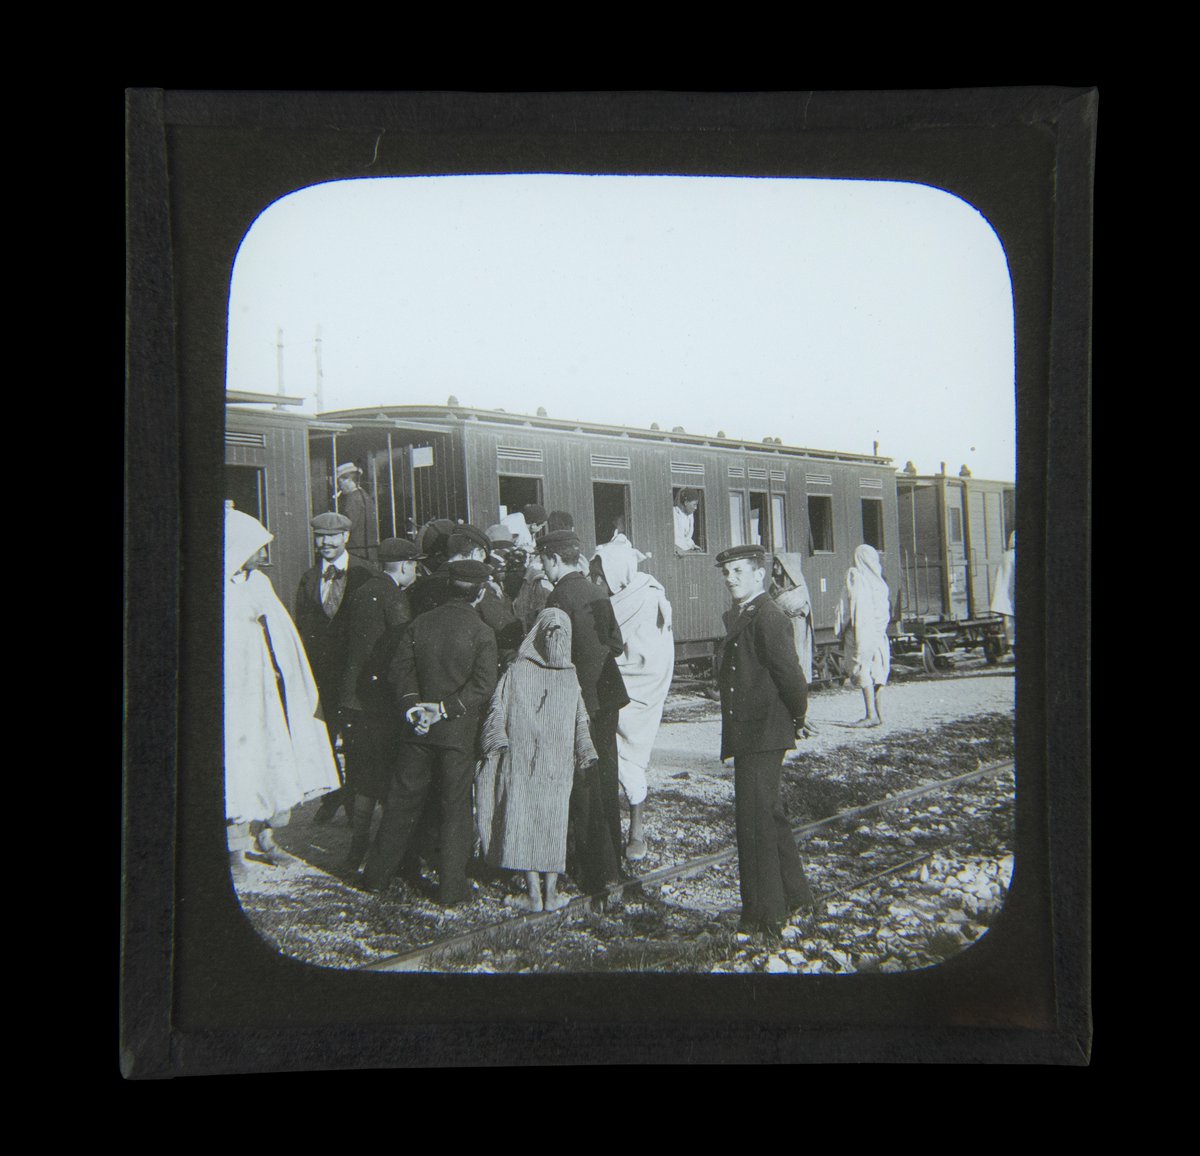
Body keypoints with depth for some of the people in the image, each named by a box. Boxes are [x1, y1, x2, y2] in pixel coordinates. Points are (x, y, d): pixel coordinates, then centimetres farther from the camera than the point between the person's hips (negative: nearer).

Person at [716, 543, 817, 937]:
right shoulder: (736, 617, 14)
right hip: (747, 735, 10)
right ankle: (795, 895, 33)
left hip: (762, 736, -10)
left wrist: (797, 721, -7)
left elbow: (791, 675, -20)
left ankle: (765, 914, 4)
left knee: (755, 819, -5)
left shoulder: (768, 617, -16)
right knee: (768, 814, 19)